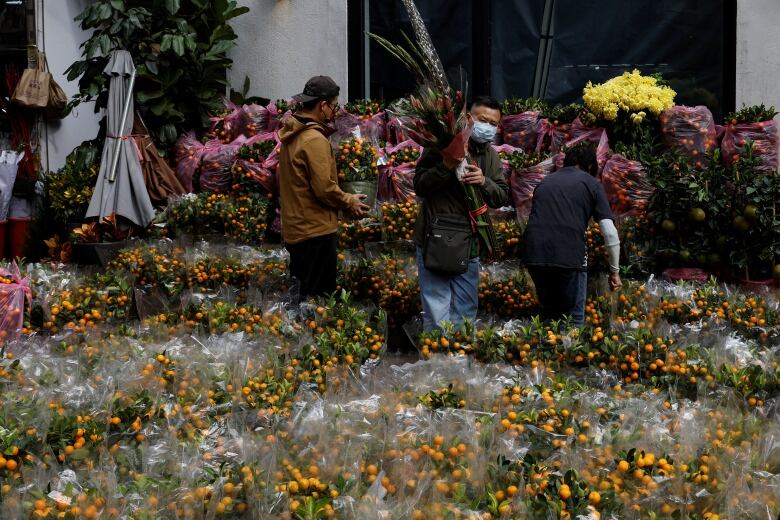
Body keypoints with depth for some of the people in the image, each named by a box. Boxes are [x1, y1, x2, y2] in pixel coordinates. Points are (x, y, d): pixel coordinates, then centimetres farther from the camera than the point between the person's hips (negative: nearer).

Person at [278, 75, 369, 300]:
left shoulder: (291, 134, 9)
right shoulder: (315, 140, -19)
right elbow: (324, 188, -20)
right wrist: (349, 201, -5)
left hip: (294, 229, 10)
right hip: (316, 231, -9)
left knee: (300, 294, 19)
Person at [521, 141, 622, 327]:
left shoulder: (545, 182, 24)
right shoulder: (591, 184, 11)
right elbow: (610, 233, 4)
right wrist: (614, 270, 12)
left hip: (534, 255, 4)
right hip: (569, 256, -4)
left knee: (549, 315, 21)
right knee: (574, 320, 10)